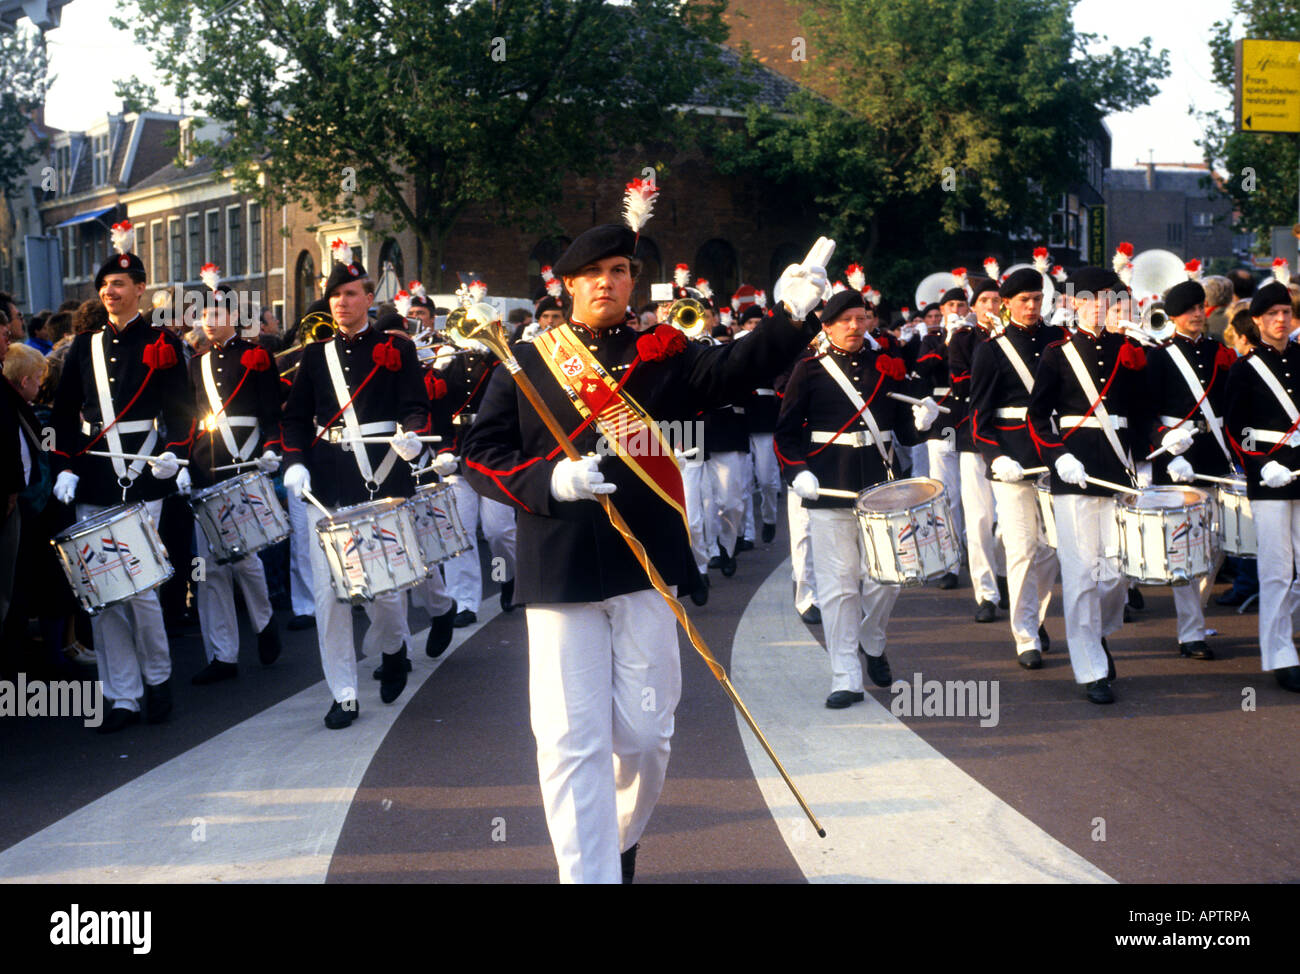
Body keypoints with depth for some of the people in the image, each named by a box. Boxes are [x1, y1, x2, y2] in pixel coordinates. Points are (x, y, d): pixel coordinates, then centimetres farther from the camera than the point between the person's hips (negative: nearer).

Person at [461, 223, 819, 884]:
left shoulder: (661, 354, 7)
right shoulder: (524, 365, 6)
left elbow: (731, 371, -9)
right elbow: (481, 453, 3)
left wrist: (792, 317, -25)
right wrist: (549, 481, -15)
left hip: (644, 568, 1)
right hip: (560, 575, -1)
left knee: (644, 733, 7)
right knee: (573, 741, -3)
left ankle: (619, 840, 34)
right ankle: (587, 870, 4)